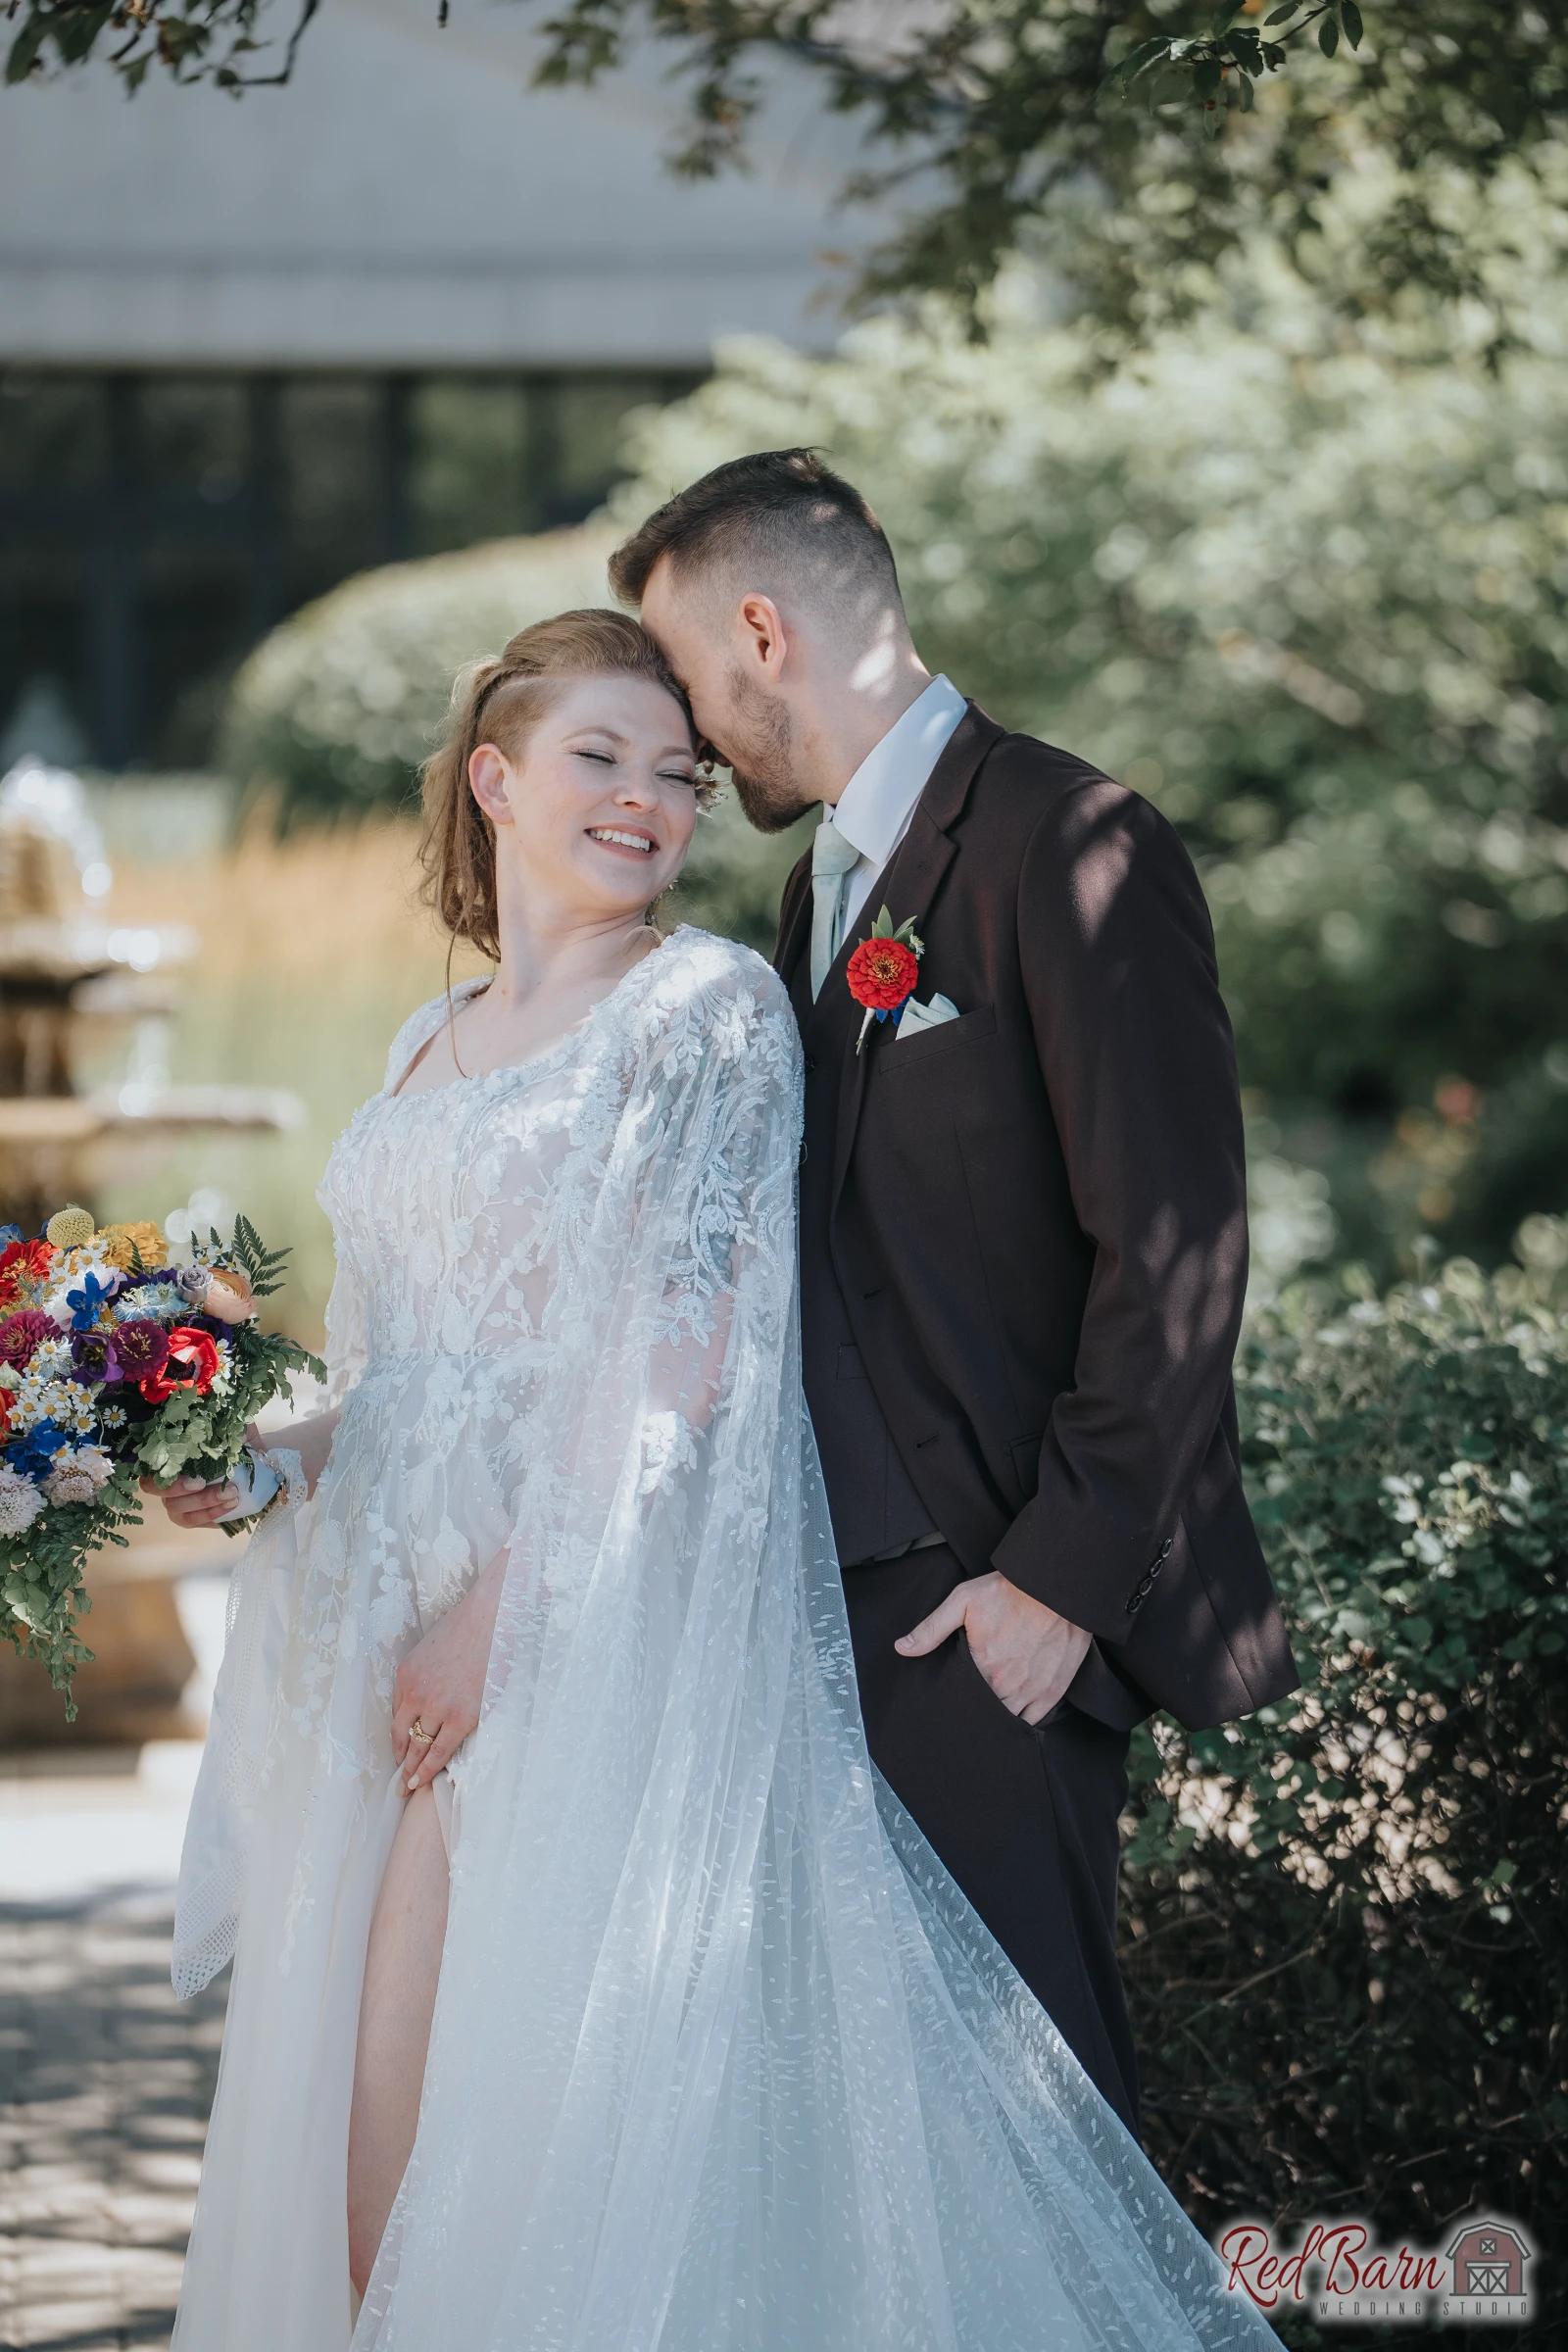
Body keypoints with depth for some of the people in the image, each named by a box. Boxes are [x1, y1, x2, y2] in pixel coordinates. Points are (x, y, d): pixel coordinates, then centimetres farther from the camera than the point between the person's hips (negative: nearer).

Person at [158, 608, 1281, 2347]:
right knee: (361, 2135, 6)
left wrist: (509, 1608, -18)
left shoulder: (708, 1003, -4)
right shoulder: (430, 1044, 17)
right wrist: (260, 1464, 2)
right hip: (387, 1631, 7)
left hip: (593, 1623, -7)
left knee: (542, 2122, -8)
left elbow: (688, 1348, -13)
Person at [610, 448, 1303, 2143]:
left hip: (989, 1610, -8)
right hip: (836, 1591, 8)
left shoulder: (1074, 851, -11)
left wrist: (1058, 1577, -17)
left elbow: (1177, 1256, -16)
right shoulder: (826, 880, 18)